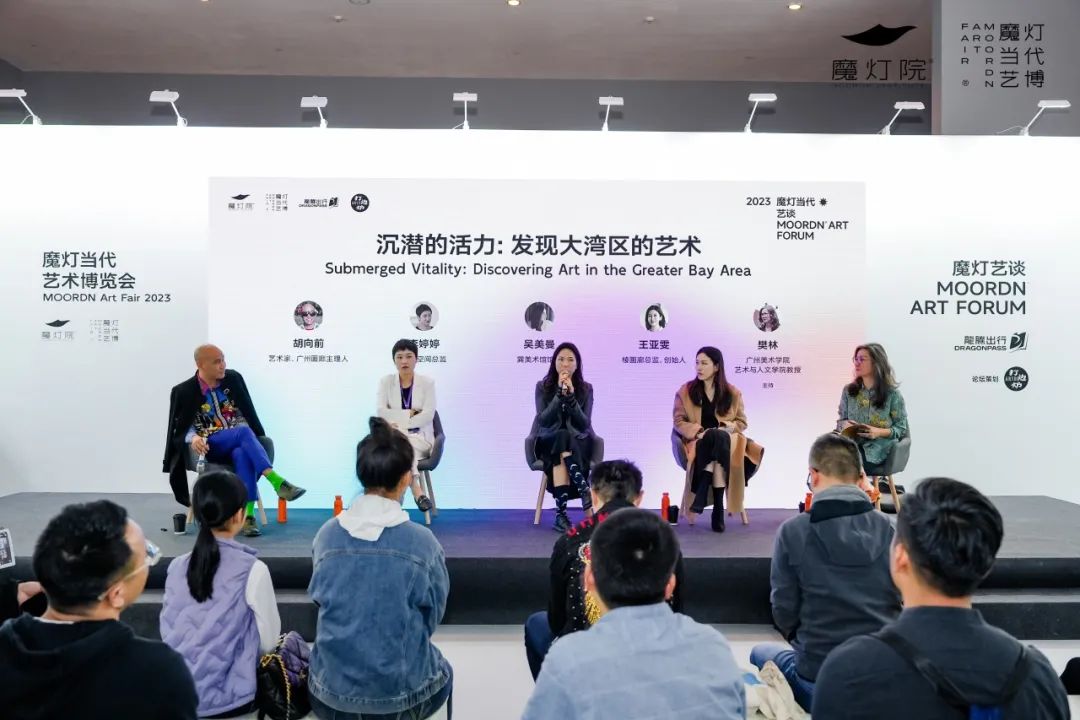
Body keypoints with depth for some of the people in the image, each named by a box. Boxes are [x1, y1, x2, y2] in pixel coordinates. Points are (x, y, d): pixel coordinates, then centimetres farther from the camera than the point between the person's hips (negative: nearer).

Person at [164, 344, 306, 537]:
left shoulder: (234, 378, 4)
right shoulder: (185, 391, -2)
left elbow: (249, 413, 8)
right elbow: (181, 428, 2)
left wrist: (259, 440, -8)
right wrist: (193, 438, -21)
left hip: (239, 443, 2)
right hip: (210, 446, -2)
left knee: (242, 454, -36)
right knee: (244, 432, -34)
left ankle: (248, 515, -41)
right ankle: (277, 482, -45)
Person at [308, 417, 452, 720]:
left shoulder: (327, 534, -9)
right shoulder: (423, 542, -17)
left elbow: (320, 600, 6)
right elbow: (432, 616, -4)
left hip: (332, 689, 3)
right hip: (403, 691, -2)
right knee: (442, 672, 31)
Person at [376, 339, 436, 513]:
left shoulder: (427, 382, 1)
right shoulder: (386, 382, 6)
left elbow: (428, 414, -10)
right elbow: (380, 411, -6)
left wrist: (401, 425, -20)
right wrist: (409, 413, -13)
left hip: (420, 437, -1)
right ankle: (417, 491, -44)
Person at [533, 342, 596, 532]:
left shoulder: (586, 388, 2)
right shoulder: (542, 387, 0)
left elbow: (584, 424, -7)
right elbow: (543, 420, -12)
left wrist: (571, 397, -21)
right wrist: (560, 394, -21)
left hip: (578, 441, 1)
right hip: (549, 441, 0)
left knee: (561, 456, -36)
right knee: (563, 438, -37)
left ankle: (561, 514, -43)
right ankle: (585, 495, -42)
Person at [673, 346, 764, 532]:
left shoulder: (733, 393, 11)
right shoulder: (685, 391, 8)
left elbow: (742, 422, 13)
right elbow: (679, 422, 4)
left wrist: (726, 427, -10)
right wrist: (699, 432, -14)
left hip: (726, 440, 1)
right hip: (697, 442, -1)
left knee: (717, 438, -39)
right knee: (713, 437, -38)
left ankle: (701, 495, -40)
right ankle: (718, 507, -40)